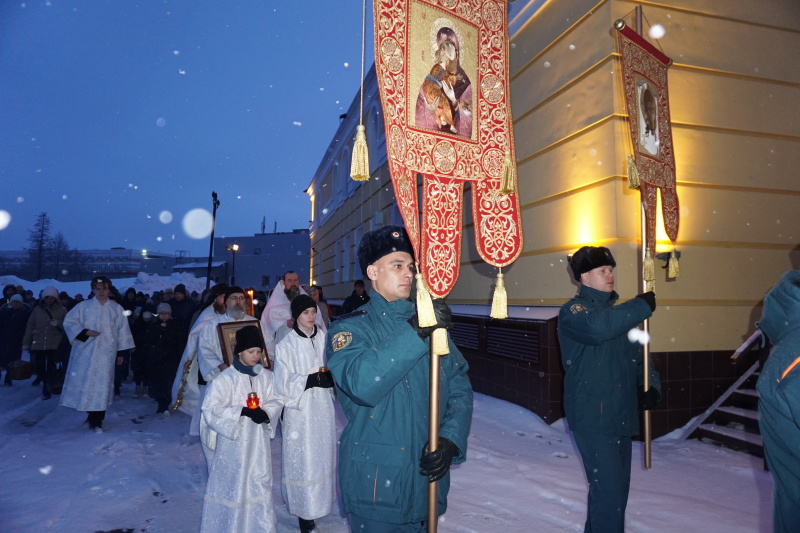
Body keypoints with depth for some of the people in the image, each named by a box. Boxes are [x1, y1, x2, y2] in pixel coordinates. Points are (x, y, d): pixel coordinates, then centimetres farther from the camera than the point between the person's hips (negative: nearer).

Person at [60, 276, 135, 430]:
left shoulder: (117, 309, 6)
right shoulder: (83, 306, 3)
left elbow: (122, 332, 8)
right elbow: (68, 322, 5)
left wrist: (121, 353, 6)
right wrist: (85, 332, -11)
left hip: (106, 354, 0)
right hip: (85, 353, 0)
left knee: (101, 386, -1)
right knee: (84, 383, 2)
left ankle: (96, 420, 7)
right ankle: (93, 417, 20)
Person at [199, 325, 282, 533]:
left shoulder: (266, 376, -1)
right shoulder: (225, 378, -13)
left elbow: (276, 402, 2)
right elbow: (211, 409, -16)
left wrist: (265, 412, -20)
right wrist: (241, 411, -23)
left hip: (258, 440, 4)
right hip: (233, 441, -4)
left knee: (259, 482, 14)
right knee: (231, 484, 7)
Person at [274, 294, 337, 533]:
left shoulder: (323, 338, 1)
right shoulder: (286, 345, -8)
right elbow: (284, 384, -9)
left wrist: (331, 377, -11)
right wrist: (312, 380, -18)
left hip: (323, 407, 4)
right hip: (300, 408, -4)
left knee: (323, 454, 11)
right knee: (302, 459, 2)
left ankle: (320, 500, 27)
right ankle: (304, 509, 14)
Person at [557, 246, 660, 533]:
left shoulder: (618, 312, 16)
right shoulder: (573, 311, -7)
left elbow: (638, 357, 16)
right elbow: (597, 327, -30)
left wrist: (651, 387, -3)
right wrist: (642, 306, -19)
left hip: (621, 416, 8)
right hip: (592, 416, -8)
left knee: (617, 487, 17)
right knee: (609, 490, -12)